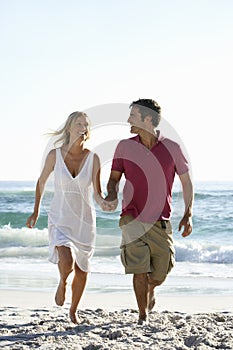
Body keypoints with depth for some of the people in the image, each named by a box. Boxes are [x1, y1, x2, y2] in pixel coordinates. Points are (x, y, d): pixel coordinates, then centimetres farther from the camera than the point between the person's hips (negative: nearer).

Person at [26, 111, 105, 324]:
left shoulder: (93, 158, -7)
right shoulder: (55, 155, -8)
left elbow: (97, 195, -8)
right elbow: (42, 181, 9)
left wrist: (106, 203, -31)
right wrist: (36, 211, 12)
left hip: (85, 220, 2)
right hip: (60, 219, -2)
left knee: (82, 270, 11)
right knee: (67, 261, -25)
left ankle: (74, 310, 35)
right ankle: (62, 282, 11)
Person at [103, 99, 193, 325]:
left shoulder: (172, 149, -3)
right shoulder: (125, 147, 0)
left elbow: (186, 182, 7)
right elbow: (114, 177, 10)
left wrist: (188, 214, -1)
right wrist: (111, 195, -12)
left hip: (160, 221, 0)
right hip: (132, 218, 0)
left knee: (160, 275, 5)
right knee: (139, 269, -12)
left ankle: (150, 291, 40)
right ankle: (143, 315, 4)